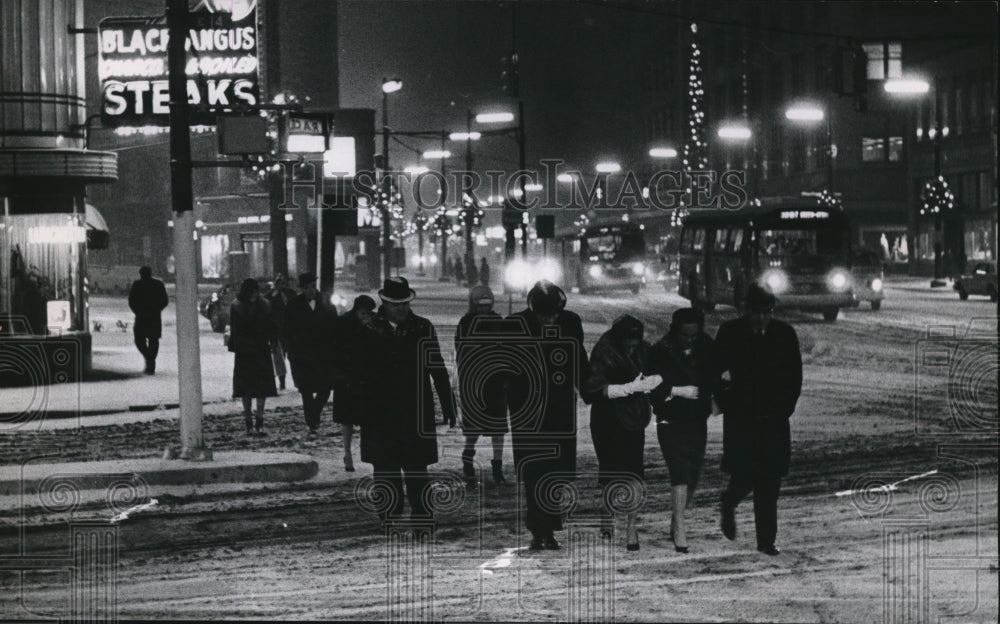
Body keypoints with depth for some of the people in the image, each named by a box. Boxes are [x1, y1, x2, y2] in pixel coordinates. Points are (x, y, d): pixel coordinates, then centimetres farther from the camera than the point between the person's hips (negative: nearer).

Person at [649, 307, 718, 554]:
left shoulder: (707, 348, 0)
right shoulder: (661, 352, -10)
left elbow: (714, 379, 12)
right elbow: (652, 389, -12)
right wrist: (678, 391, -21)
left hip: (697, 422, 4)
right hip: (671, 422, -4)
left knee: (692, 478, 9)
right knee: (680, 475, -15)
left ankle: (676, 522, 29)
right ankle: (679, 531, -16)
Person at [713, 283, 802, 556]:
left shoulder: (785, 334, 3)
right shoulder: (730, 333, -1)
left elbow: (795, 377, 9)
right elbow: (715, 371, 4)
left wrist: (785, 408, -1)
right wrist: (727, 405, -4)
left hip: (774, 420, 2)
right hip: (741, 420, -2)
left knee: (769, 482, -1)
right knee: (744, 474, -9)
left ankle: (766, 540, 5)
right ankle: (728, 503, 25)